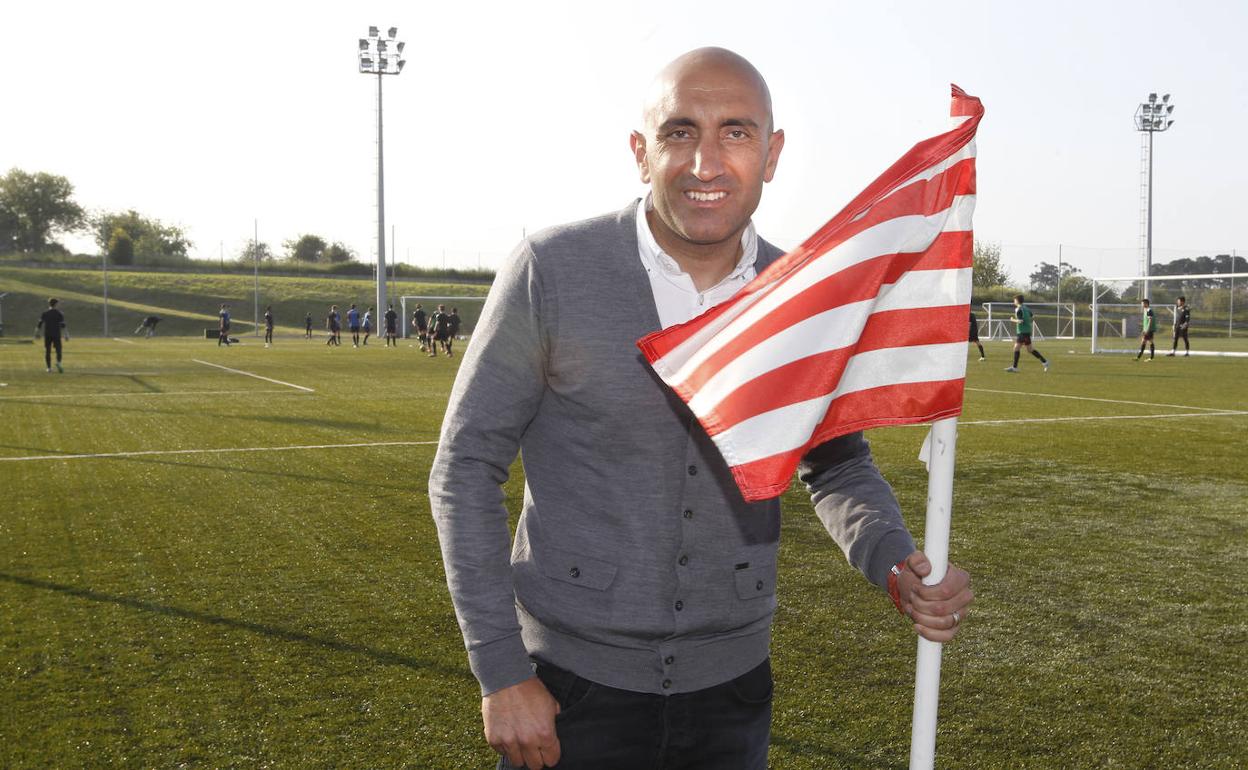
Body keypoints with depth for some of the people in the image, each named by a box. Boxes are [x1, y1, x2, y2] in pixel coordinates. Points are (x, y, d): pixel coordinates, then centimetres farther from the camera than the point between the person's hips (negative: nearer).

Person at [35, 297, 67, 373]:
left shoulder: (44, 313, 5)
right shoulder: (59, 314, -2)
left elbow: (39, 324, 2)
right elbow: (63, 325, -8)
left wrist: (36, 333, 13)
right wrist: (66, 335, -7)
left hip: (47, 335, 2)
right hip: (56, 335, -2)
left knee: (47, 351, 7)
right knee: (58, 350, 4)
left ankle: (49, 368, 4)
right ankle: (58, 363, -22)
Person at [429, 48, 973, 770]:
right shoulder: (550, 270, -14)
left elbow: (839, 465, 9)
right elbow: (466, 467, -8)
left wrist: (898, 564, -12)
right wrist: (501, 673, -10)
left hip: (731, 683, 3)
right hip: (572, 681, -3)